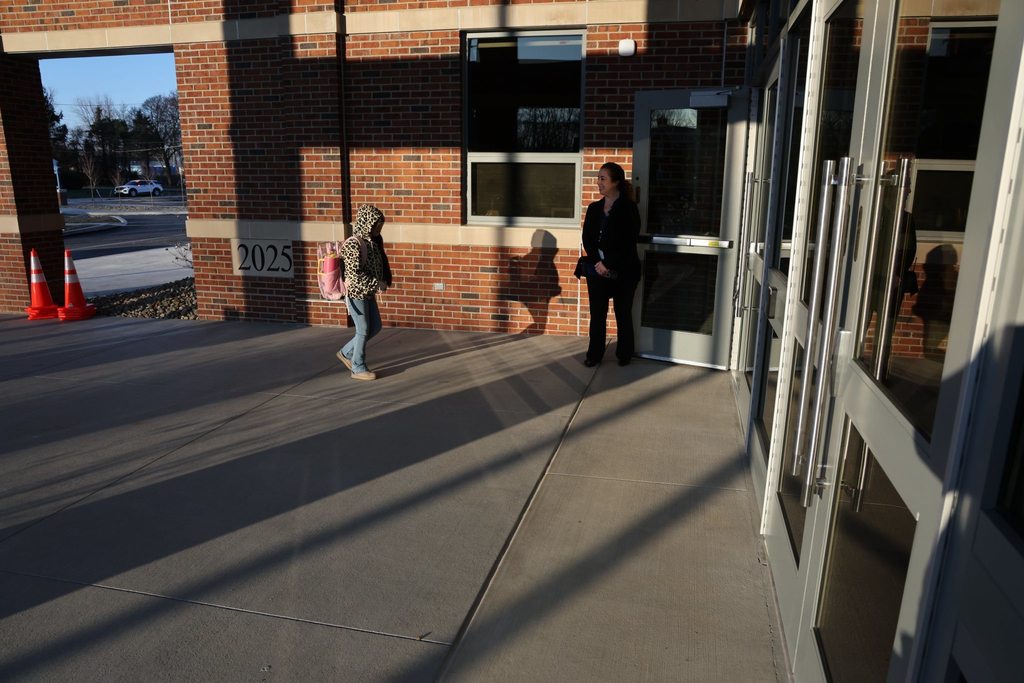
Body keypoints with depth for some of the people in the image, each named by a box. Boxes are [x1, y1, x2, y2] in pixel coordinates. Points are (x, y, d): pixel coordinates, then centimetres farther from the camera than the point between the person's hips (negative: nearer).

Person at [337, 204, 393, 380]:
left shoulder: (372, 241, 7)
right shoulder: (353, 244, -20)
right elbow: (354, 274, -25)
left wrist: (384, 280, 4)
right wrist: (377, 283, -20)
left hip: (368, 293, 9)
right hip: (356, 293, -9)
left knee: (375, 327, 13)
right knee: (363, 330, 0)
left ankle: (346, 352, 28)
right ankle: (358, 368, 15)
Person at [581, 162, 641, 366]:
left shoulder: (628, 208, -8)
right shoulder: (594, 208, 8)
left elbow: (627, 243, -13)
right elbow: (587, 238, 2)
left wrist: (608, 264, -16)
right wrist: (597, 262, -12)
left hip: (622, 271, -4)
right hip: (596, 269, 4)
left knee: (623, 314, 9)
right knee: (597, 314, 7)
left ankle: (624, 354, 23)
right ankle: (594, 354, 19)